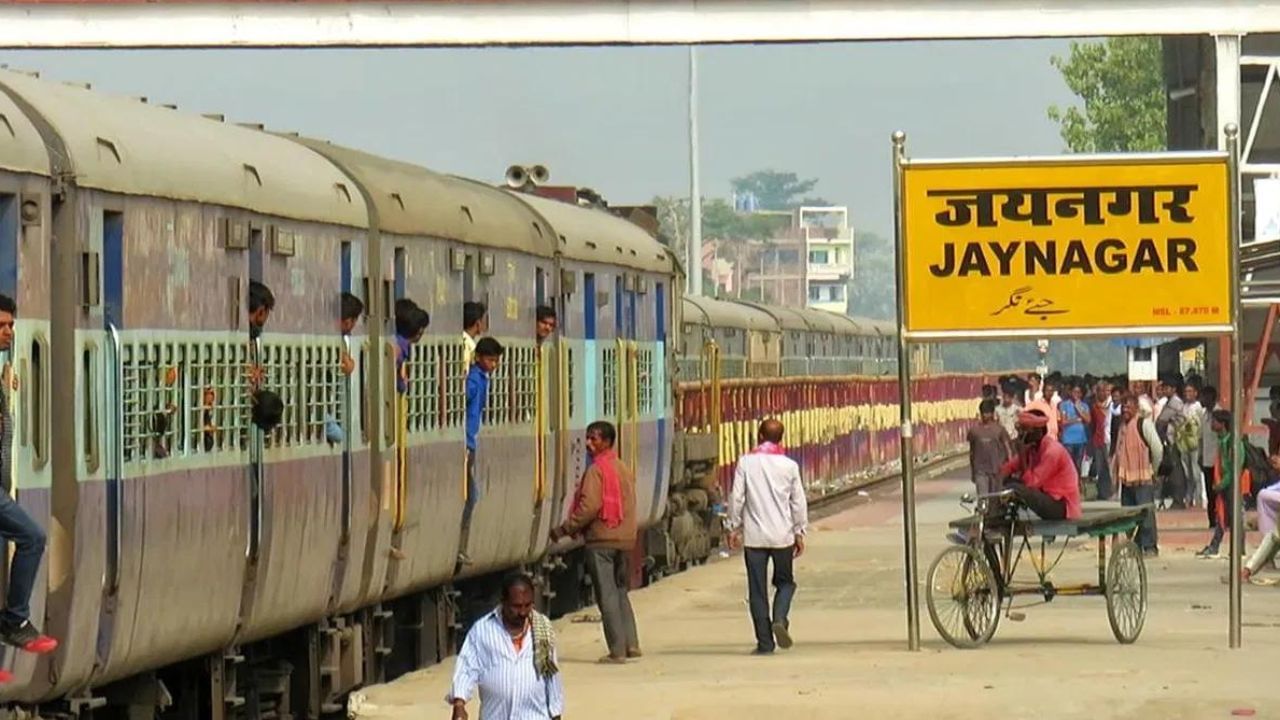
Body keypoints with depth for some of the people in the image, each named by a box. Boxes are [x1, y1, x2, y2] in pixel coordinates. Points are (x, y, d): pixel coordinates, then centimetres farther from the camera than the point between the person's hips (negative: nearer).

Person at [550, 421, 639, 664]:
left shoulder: (596, 470, -11)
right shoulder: (624, 470, 14)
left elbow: (589, 506, -19)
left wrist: (564, 530, -11)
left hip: (601, 540, -8)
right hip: (625, 540, 8)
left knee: (607, 596, -4)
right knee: (620, 592, 17)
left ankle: (617, 651, -6)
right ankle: (631, 644, 11)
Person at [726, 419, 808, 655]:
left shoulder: (746, 462, -3)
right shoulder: (789, 465, 0)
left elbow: (736, 498, -4)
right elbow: (798, 502, 3)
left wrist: (734, 527, 8)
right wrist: (799, 532, 13)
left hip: (754, 536, -1)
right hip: (782, 535, 1)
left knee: (757, 590, 5)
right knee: (785, 582, 17)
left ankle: (765, 642, 3)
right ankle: (779, 619, -9)